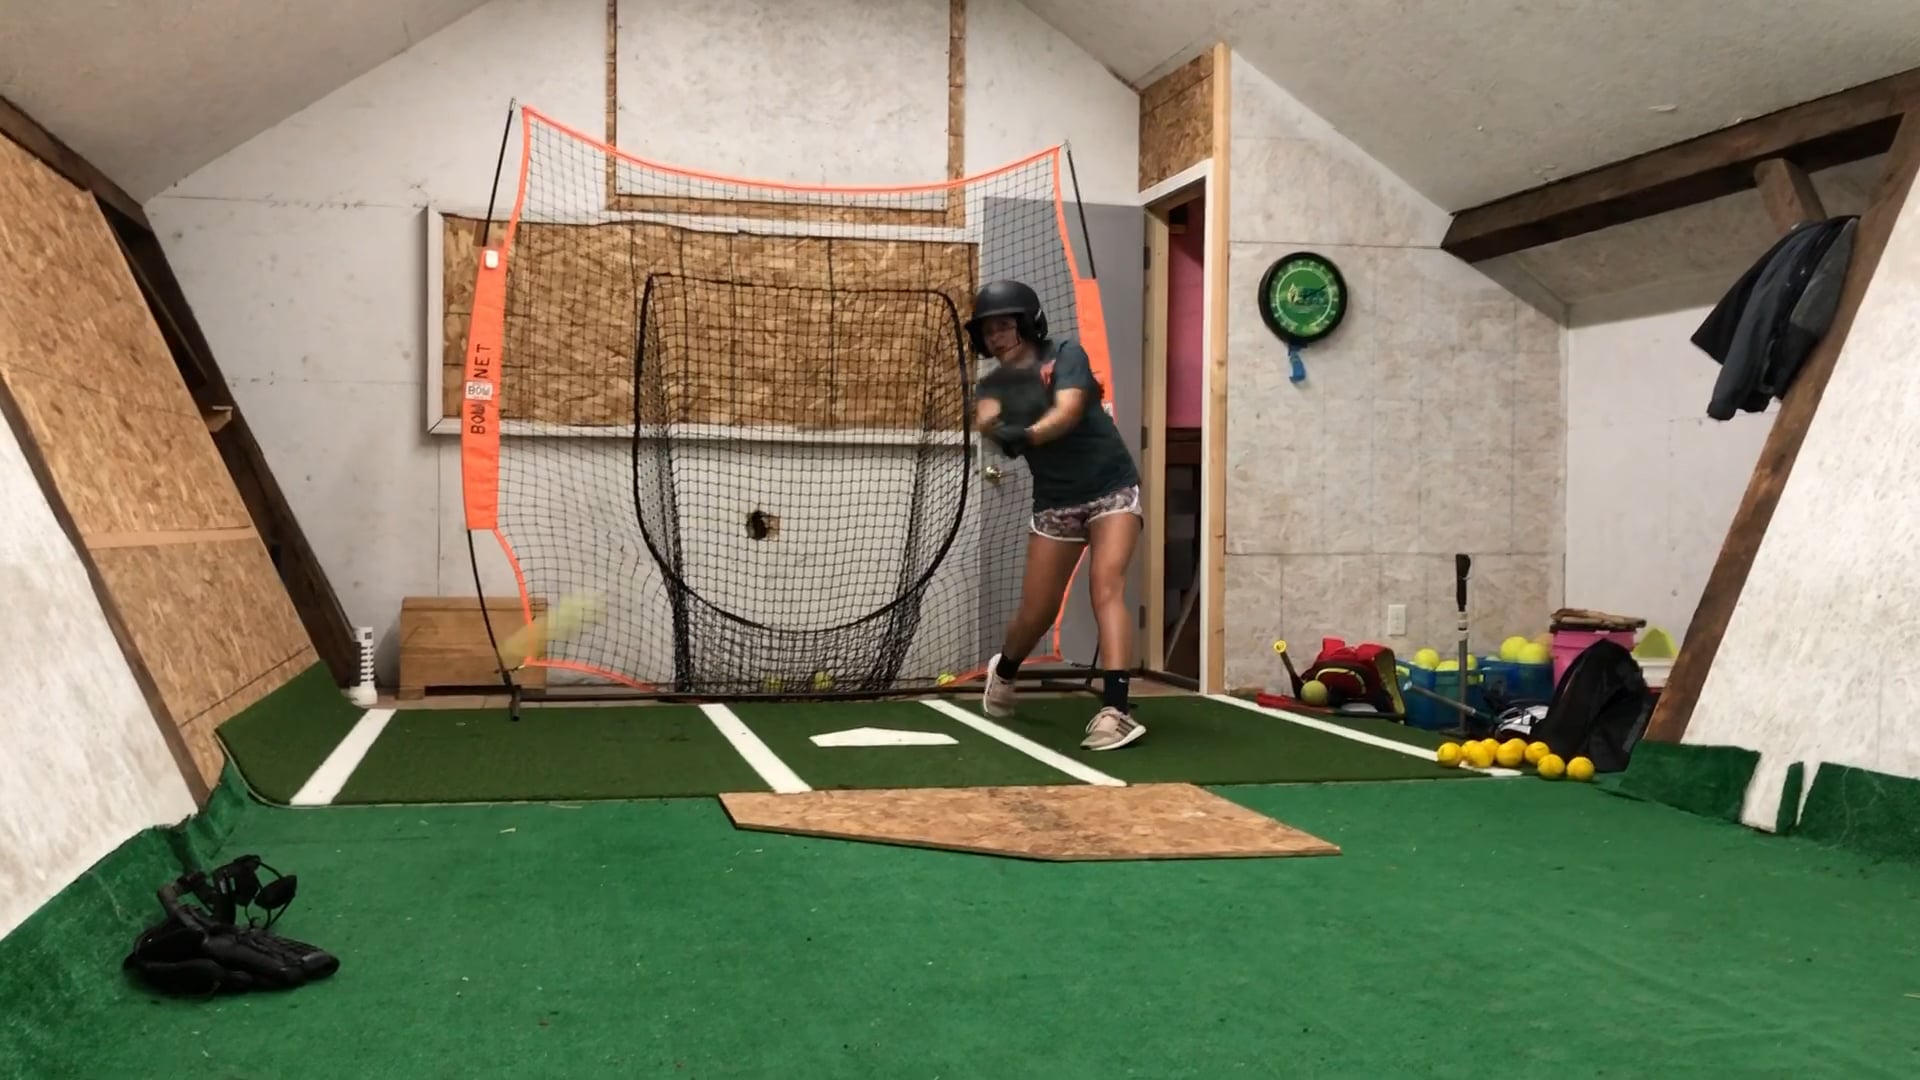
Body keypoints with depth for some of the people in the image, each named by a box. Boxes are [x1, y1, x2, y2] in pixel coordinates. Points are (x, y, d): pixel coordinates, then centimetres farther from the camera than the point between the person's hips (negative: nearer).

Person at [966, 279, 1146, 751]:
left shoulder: (1065, 354, -9)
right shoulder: (995, 384, 2)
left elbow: (1067, 412, -28)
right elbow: (986, 419, -22)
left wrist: (1026, 434, -46)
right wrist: (995, 426, -46)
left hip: (1112, 489, -3)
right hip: (1055, 502, 4)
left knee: (1106, 586, -23)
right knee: (1035, 612, 5)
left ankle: (1116, 709, -33)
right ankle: (1003, 670, 37)